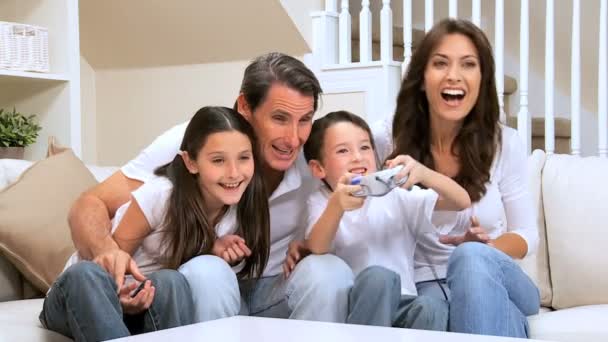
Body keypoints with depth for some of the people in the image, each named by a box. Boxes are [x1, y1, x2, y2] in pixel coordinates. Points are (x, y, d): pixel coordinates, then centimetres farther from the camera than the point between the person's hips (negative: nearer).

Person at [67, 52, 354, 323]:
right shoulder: (190, 142, -19)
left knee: (329, 271, -29)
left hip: (276, 291, 2)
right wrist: (106, 250, -41)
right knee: (206, 272, -35)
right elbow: (89, 207, -16)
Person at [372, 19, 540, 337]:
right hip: (426, 285, -1)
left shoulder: (504, 143, -2)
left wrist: (484, 248, -19)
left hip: (497, 280, 1)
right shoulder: (388, 139, -3)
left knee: (471, 257, -36)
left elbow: (526, 234, 4)